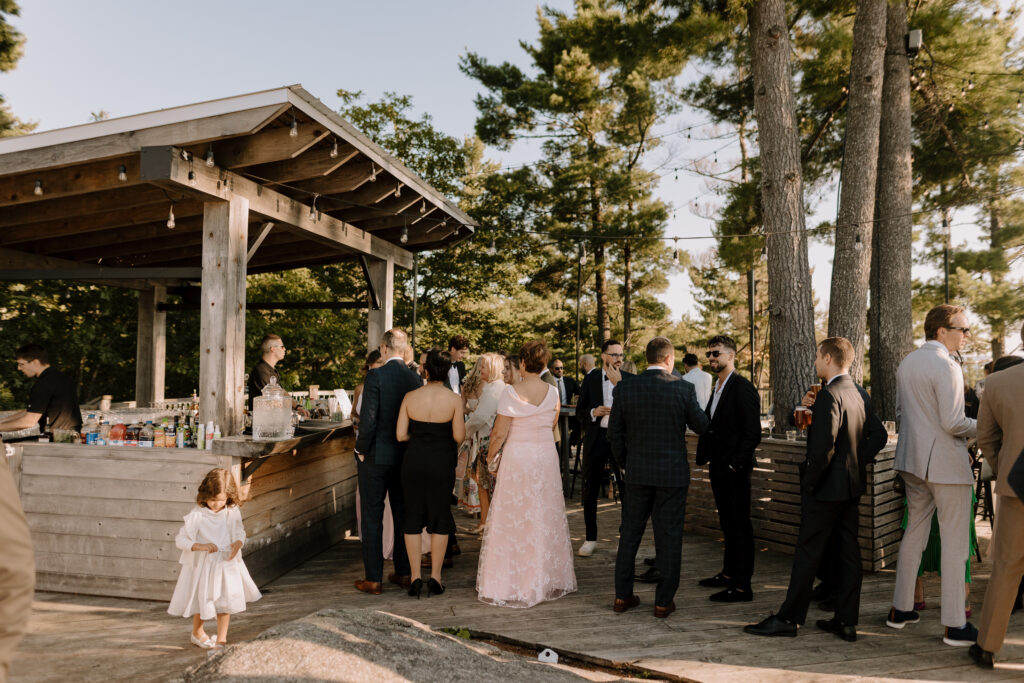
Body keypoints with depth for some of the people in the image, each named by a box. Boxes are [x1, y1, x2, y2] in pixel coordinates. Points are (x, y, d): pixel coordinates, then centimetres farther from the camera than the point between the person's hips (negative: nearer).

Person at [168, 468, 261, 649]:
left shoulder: (233, 512, -8)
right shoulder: (197, 516, -20)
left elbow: (240, 531, 7)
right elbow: (180, 539, -15)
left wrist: (238, 543, -15)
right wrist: (201, 546, -29)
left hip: (227, 564, 3)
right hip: (203, 565, -3)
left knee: (226, 601, 6)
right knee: (203, 600, 15)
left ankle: (221, 639, 23)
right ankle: (197, 633, 42)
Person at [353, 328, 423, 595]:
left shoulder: (375, 376, -14)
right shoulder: (415, 379, 1)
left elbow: (368, 418, -18)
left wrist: (361, 450, -6)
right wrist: (410, 449, 13)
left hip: (376, 455, -5)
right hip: (405, 456, 5)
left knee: (372, 517, 3)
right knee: (403, 514, 14)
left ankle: (373, 578, 8)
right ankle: (403, 573, 22)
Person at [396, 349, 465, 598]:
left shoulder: (410, 397, -4)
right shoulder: (454, 399, -10)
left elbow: (400, 435, -3)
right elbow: (459, 437, -9)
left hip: (413, 459, 2)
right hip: (441, 462, -1)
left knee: (413, 517, 10)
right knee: (440, 517, 11)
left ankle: (415, 578, 13)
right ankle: (435, 578, 14)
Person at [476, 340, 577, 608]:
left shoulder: (512, 392, -12)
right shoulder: (553, 392, 0)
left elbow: (499, 433, -9)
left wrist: (491, 456, 6)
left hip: (517, 458, -4)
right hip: (546, 457, 4)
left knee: (513, 520, 4)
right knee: (545, 518, 15)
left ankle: (511, 584, 9)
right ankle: (548, 580, 26)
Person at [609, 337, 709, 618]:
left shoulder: (624, 388, -4)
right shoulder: (683, 389, -10)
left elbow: (614, 432, 1)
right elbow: (702, 426, 1)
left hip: (637, 472, 2)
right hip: (673, 473, -2)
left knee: (630, 533, 13)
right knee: (668, 537, 7)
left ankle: (622, 595, 20)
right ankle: (664, 601, 14)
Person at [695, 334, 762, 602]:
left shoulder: (743, 388, -15)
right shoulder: (718, 388, 15)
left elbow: (752, 433, -19)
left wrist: (735, 465, -20)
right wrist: (705, 456, 12)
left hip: (734, 471, -9)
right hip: (718, 469, 9)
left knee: (740, 526, -2)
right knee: (727, 524, 18)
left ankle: (742, 587, 4)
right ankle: (729, 573, 30)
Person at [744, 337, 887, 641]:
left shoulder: (829, 395, -20)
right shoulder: (861, 394, 8)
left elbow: (824, 448, -24)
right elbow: (879, 434, 14)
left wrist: (809, 482, -15)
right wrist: (859, 461, 9)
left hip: (827, 489, -9)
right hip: (853, 485, 9)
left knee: (808, 552, -1)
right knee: (849, 551, 11)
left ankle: (789, 618, 8)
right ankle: (847, 621, 18)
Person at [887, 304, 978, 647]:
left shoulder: (906, 363, 10)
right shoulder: (946, 367, -17)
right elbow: (953, 423, -20)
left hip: (913, 461, 8)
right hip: (946, 464, -8)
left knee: (914, 532, 15)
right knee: (955, 542, 0)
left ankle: (901, 609, 22)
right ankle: (955, 625, 6)